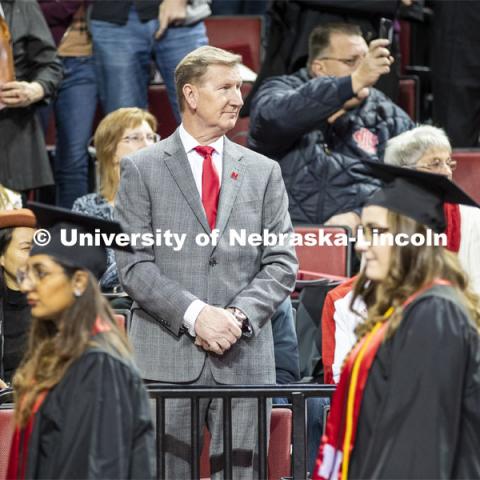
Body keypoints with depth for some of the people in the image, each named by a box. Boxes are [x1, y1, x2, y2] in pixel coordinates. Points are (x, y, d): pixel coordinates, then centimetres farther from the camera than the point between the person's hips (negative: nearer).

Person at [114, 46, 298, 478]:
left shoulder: (263, 172, 13)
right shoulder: (142, 170, 5)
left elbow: (281, 263, 9)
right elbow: (133, 264, -2)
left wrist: (240, 315, -9)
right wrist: (194, 314, -14)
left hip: (245, 359, 2)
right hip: (167, 359, -2)